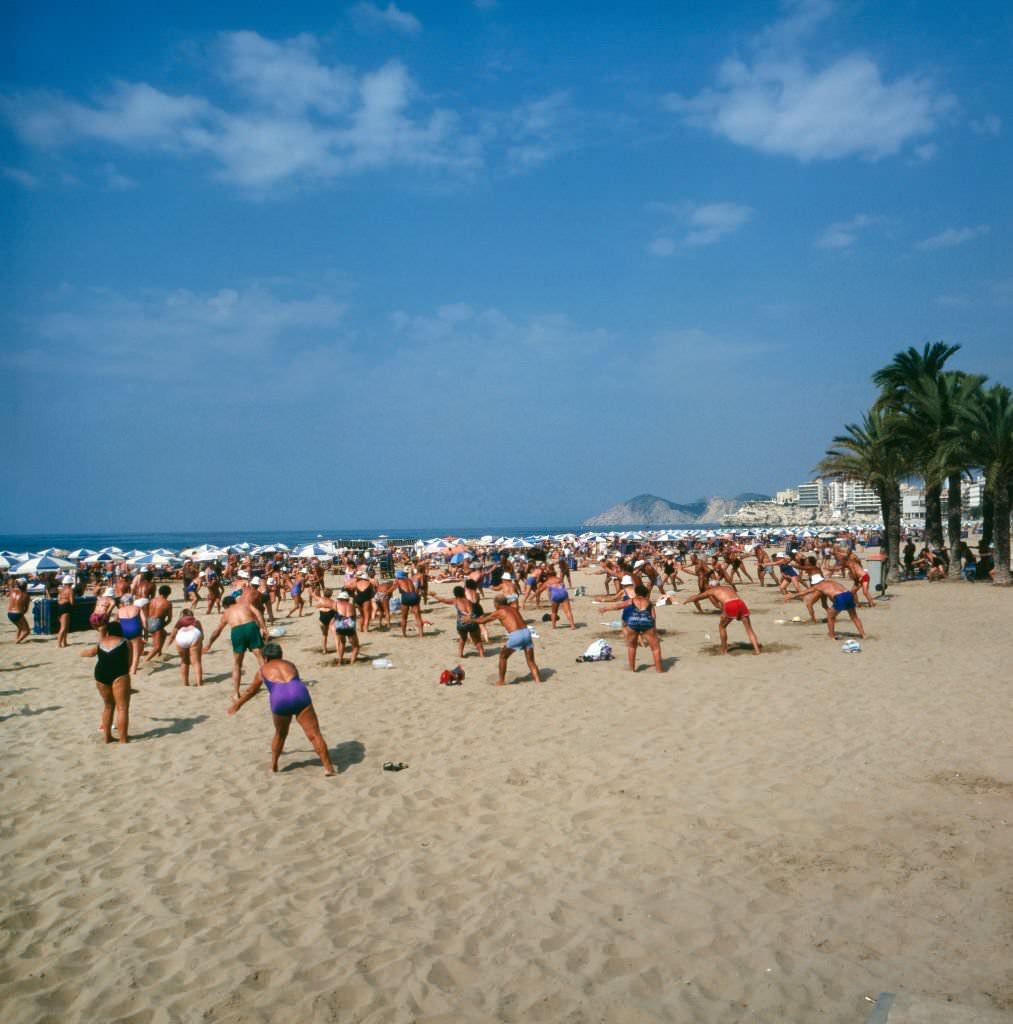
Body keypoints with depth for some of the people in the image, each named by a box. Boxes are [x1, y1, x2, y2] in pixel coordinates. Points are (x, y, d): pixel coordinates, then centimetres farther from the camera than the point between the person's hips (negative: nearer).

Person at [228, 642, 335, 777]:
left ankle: (273, 765, 36)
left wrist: (237, 704, 59)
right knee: (314, 734, -2)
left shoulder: (263, 669, 29)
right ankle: (328, 767, -9)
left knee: (280, 734, 27)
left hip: (280, 698, 0)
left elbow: (251, 690, 42)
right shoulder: (290, 665, 33)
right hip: (299, 693, 0)